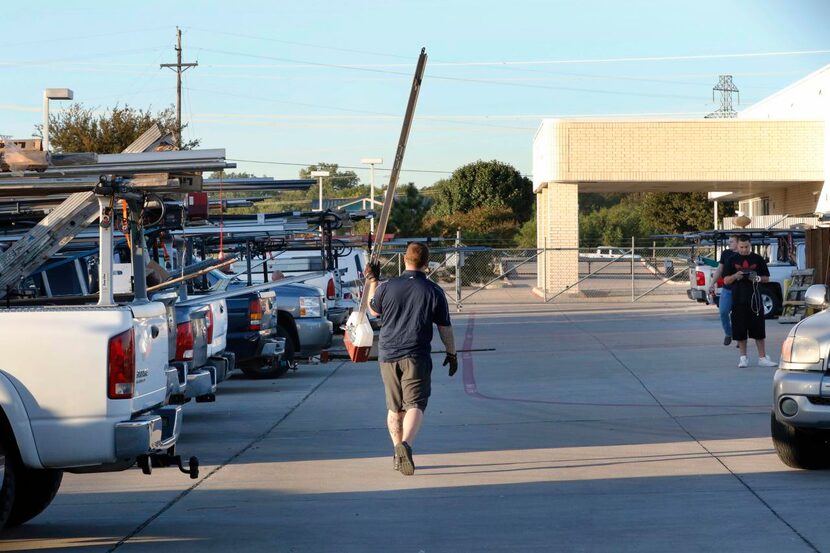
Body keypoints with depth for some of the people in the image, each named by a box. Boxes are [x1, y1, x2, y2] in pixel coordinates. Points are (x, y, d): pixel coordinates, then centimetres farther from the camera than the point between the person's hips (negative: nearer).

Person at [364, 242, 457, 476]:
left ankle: (397, 453, 22)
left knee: (394, 408, 15)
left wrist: (372, 280, 30)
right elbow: (444, 327, 2)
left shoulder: (387, 287, -1)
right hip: (416, 356, -3)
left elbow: (374, 309, 19)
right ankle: (405, 443, -33)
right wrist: (451, 353, 16)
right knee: (415, 405, -8)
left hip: (388, 355, 3)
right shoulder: (434, 291, -3)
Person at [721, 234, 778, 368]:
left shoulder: (758, 259, 7)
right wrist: (735, 276, -13)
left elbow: (766, 278, 10)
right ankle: (743, 357, 11)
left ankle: (762, 357, 5)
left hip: (754, 298, 0)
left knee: (758, 329, 0)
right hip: (738, 300, 0)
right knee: (740, 330, 1)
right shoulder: (732, 260, 7)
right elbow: (726, 280, 7)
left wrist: (757, 278, -11)